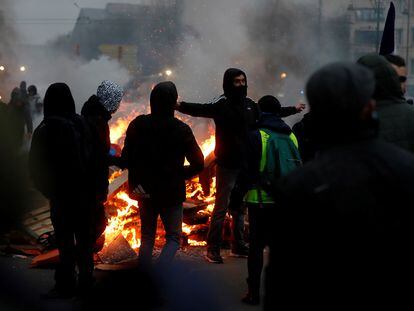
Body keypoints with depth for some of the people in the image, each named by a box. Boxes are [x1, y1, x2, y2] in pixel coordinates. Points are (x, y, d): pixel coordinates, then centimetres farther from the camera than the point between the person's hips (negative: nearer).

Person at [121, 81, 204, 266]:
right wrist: (180, 174, 5)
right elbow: (198, 164, -12)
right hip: (172, 193, -3)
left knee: (147, 236, 20)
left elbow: (126, 159, -6)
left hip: (145, 191, 3)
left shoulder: (137, 125, -6)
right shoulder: (181, 130, -14)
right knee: (173, 237, 10)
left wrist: (135, 183, 5)